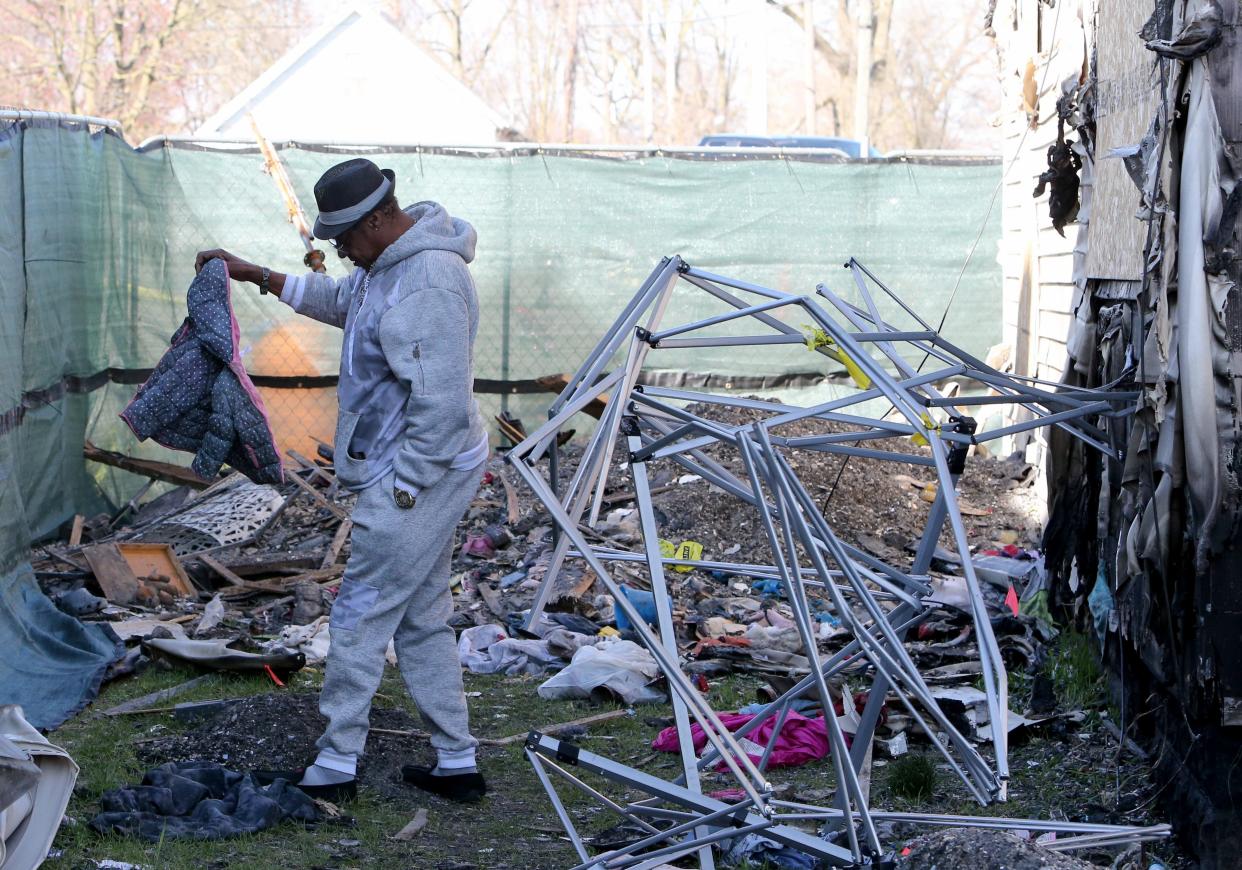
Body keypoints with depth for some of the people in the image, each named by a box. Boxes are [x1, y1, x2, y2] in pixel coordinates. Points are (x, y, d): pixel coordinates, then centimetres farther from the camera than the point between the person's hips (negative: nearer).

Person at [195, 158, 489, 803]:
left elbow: (439, 400, -26)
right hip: (401, 471, 11)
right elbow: (338, 300, 32)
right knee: (422, 620, 14)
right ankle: (457, 765, 21)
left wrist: (407, 484, -21)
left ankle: (335, 768, 8)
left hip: (419, 474, -11)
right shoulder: (386, 263, 10)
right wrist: (255, 276, 28)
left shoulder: (430, 278, -24)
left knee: (360, 616, -2)